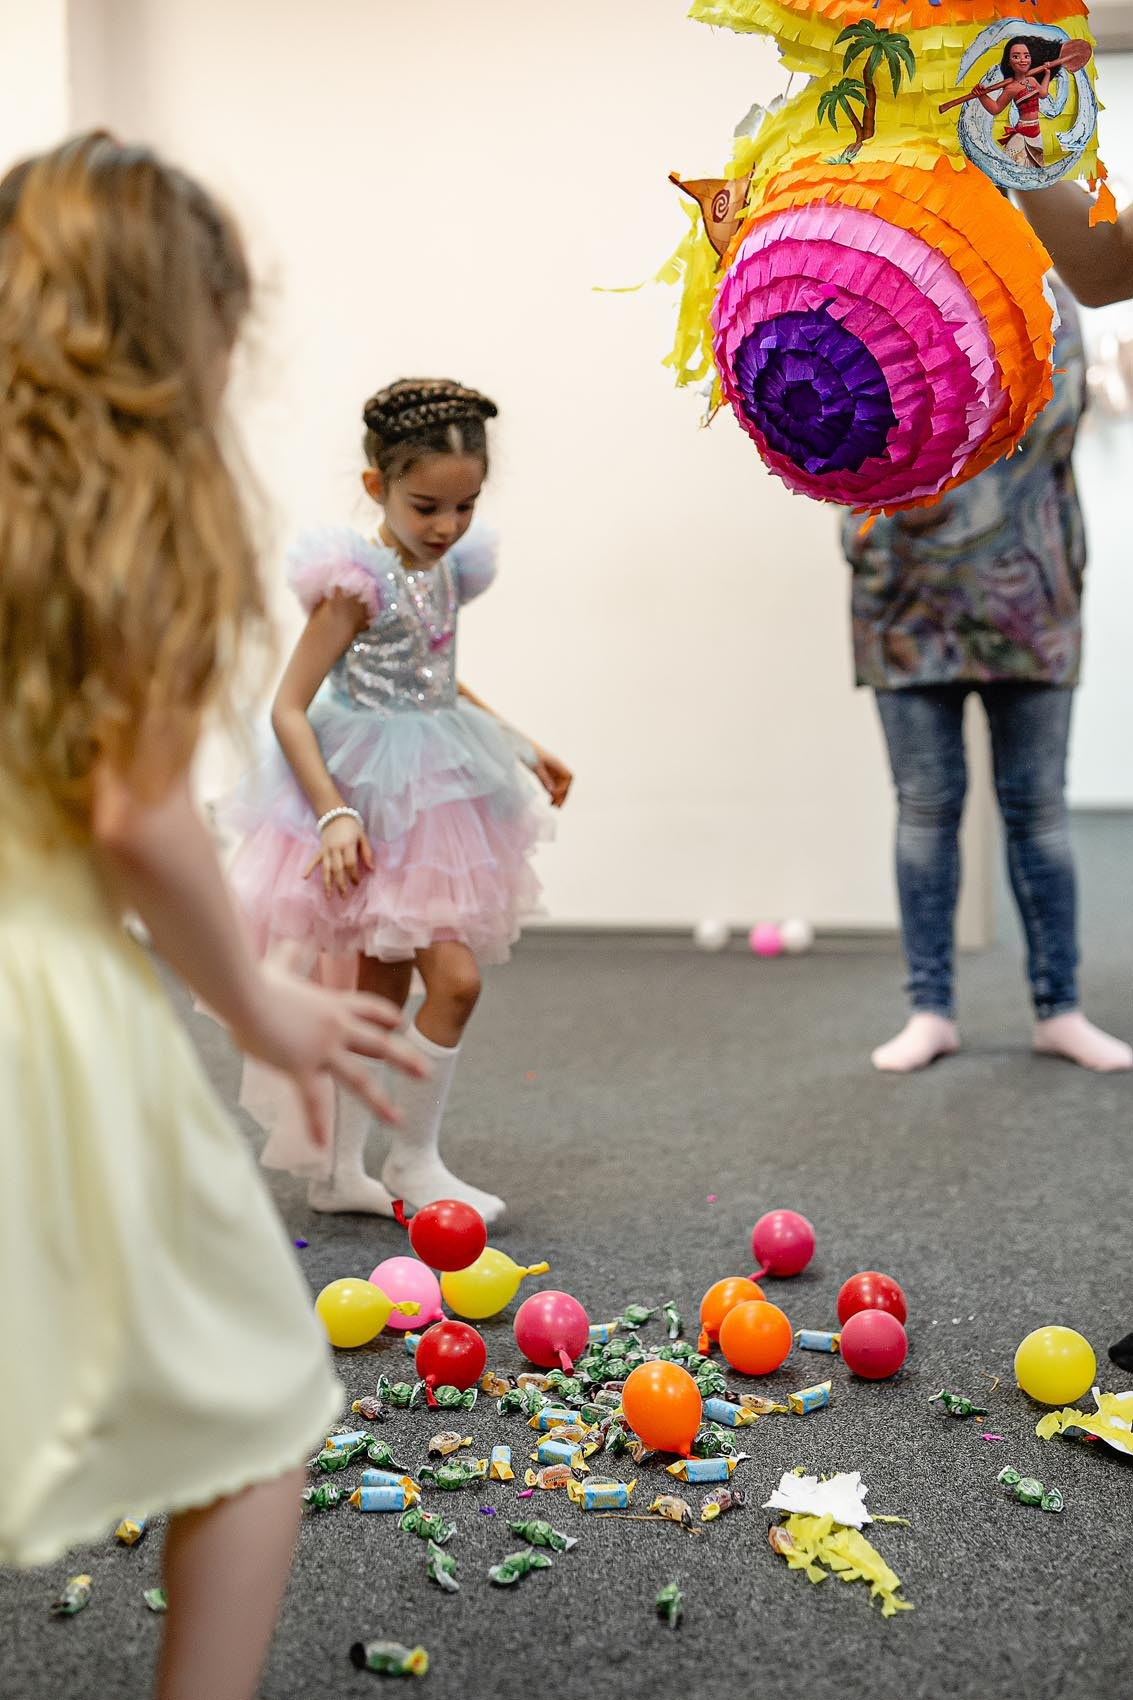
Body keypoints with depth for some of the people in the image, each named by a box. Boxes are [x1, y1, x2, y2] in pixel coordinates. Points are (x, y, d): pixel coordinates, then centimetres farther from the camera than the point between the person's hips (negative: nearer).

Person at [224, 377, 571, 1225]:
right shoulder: (359, 580, -16)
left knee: (383, 994, 11)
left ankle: (339, 1169, 22)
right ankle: (413, 1160, 6)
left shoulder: (449, 569, 7)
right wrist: (333, 813, -26)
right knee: (455, 976, -12)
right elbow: (289, 709, -17)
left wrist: (523, 748, 23)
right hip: (373, 800, -8)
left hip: (432, 797, 8)